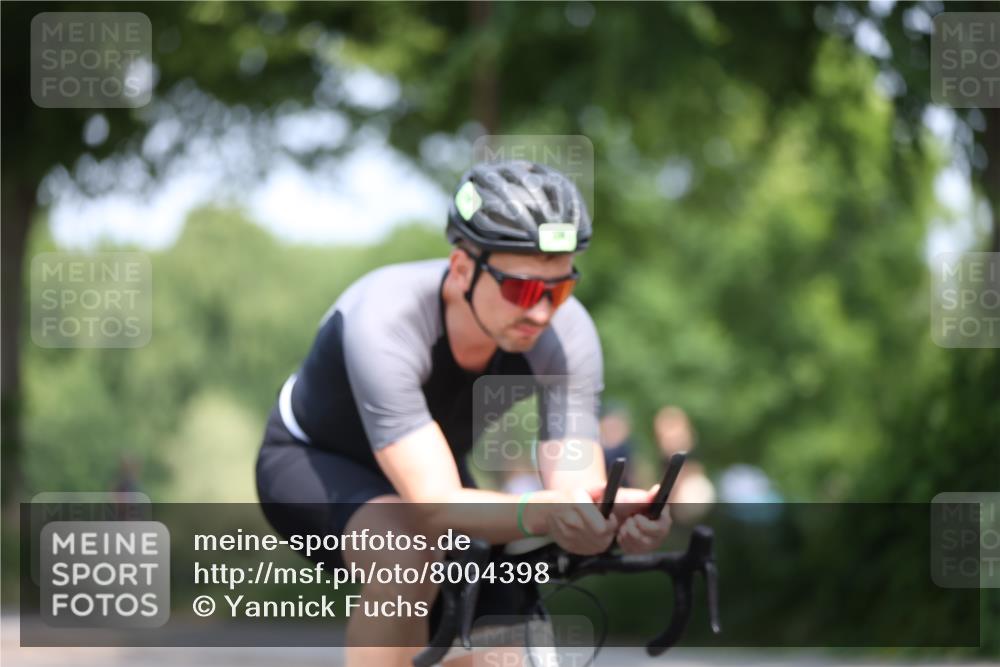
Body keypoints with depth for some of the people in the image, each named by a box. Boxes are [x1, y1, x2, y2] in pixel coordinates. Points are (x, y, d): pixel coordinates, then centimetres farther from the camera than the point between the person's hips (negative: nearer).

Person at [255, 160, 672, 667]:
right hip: (311, 462, -5)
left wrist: (617, 513, -57)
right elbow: (435, 505, -47)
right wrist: (543, 513, -67)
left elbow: (578, 487, -32)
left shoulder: (566, 333, -27)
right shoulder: (385, 320, -39)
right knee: (408, 555, -38)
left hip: (435, 467, 5)